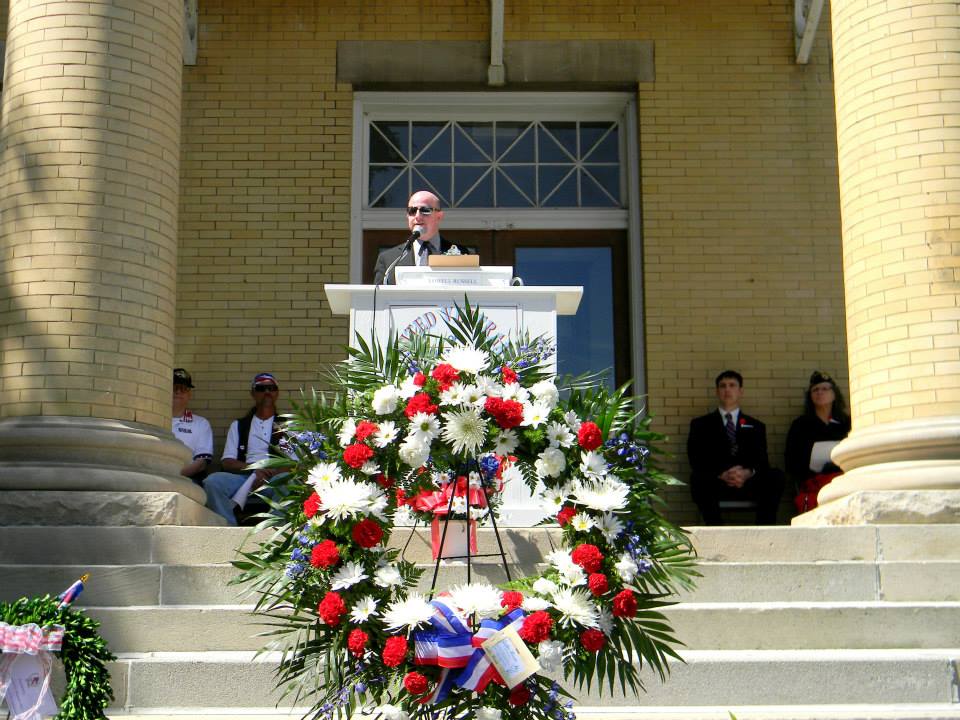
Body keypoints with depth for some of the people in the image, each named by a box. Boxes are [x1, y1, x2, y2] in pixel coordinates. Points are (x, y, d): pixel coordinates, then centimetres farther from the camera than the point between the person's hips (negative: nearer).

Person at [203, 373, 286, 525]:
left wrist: (268, 475, -12)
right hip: (243, 476, 2)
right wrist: (254, 469, -8)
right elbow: (227, 462, 12)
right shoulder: (238, 425, 24)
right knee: (213, 482, -30)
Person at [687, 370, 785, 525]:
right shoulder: (701, 424, 17)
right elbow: (696, 461, 3)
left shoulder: (755, 426, 23)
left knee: (776, 476, -27)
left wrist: (748, 473, -16)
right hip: (716, 485, -2)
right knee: (698, 479, -35)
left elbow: (762, 461, 9)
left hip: (748, 484, 2)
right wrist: (721, 475, -16)